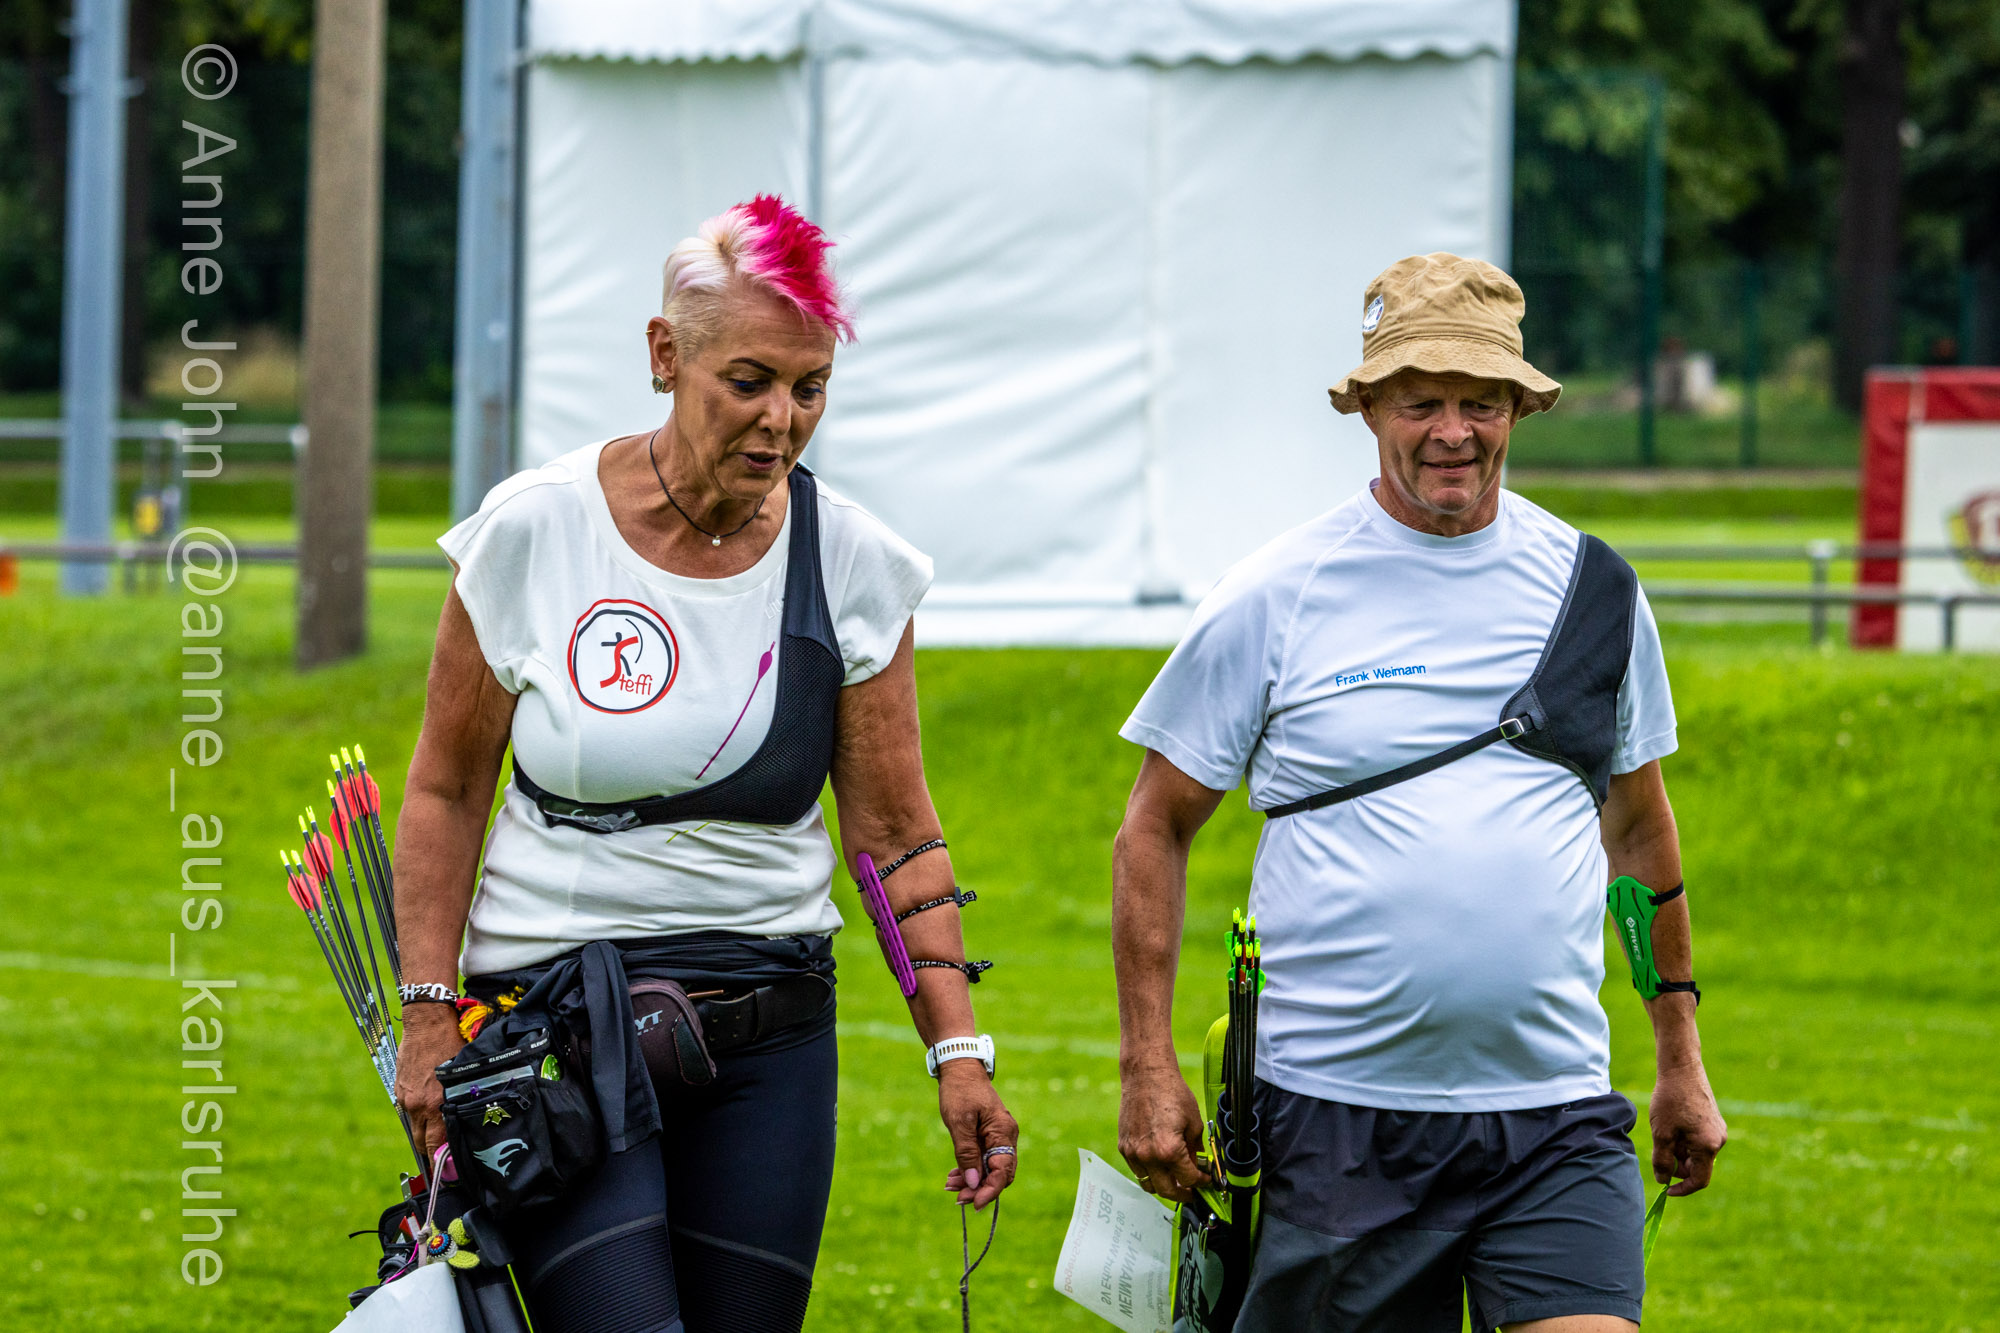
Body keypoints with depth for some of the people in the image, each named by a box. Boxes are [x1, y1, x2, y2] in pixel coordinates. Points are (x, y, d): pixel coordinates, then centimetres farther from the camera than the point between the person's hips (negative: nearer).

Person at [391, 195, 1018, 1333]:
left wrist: (960, 1048, -4)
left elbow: (895, 832, 4)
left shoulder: (853, 567, 0)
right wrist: (429, 1016, -3)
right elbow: (446, 792, 2)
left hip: (771, 1036, 3)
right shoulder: (532, 534, -6)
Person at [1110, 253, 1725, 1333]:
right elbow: (1156, 830, 4)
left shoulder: (1594, 593, 8)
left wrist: (1680, 1058, 22)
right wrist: (1149, 1069, -2)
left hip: (1555, 1119, 2)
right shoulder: (1274, 599, -1)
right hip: (1337, 1113, -2)